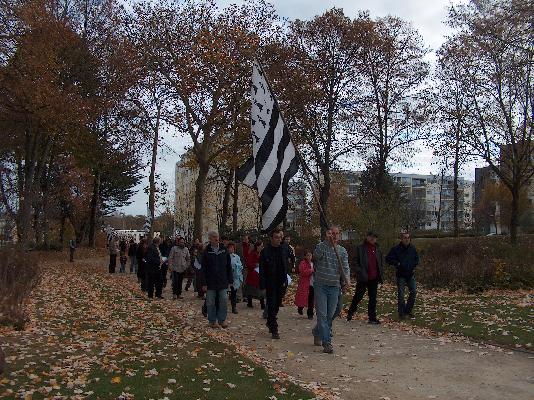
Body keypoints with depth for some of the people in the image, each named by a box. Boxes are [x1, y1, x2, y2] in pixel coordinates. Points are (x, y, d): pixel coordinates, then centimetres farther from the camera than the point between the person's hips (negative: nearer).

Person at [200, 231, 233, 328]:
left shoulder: (224, 250, 4)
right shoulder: (206, 251, -1)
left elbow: (229, 266, 8)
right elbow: (203, 269, -1)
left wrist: (230, 280, 5)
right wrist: (204, 283, -6)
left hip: (223, 281, 1)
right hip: (210, 282, -1)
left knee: (223, 301, 0)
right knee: (210, 302, 5)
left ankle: (222, 319, 14)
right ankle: (212, 320, 18)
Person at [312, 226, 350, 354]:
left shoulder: (342, 251, 6)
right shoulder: (321, 246, -4)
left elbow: (345, 267, -1)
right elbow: (316, 255, -25)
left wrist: (347, 279, -21)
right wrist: (327, 240, -32)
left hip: (335, 287, 4)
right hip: (320, 286, -4)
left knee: (330, 316, 12)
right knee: (322, 315, -6)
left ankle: (317, 333, 36)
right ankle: (327, 343, -3)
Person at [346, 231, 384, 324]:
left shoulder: (377, 249, 11)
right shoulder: (360, 248, -5)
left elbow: (380, 263, 20)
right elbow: (355, 262, -7)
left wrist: (380, 275, 11)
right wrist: (360, 272, -17)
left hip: (374, 278, 5)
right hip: (363, 278, -5)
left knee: (373, 299, 8)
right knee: (358, 296, 5)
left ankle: (372, 318, 15)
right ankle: (350, 313, 24)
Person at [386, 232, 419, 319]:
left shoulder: (412, 248, 4)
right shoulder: (396, 249, -8)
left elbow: (417, 258, 20)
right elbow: (388, 259, -4)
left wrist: (414, 266, 4)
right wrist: (397, 264, -14)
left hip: (410, 274, 4)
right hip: (401, 275, -4)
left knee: (413, 292, 5)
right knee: (400, 294, -1)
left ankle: (408, 311, 22)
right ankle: (401, 313, 9)